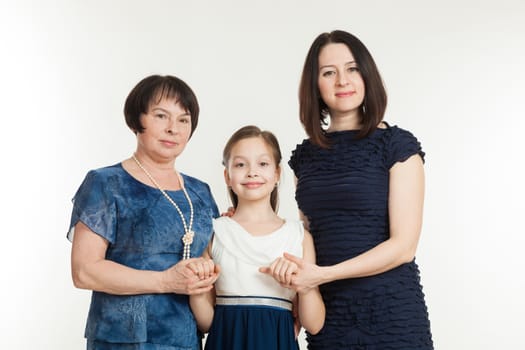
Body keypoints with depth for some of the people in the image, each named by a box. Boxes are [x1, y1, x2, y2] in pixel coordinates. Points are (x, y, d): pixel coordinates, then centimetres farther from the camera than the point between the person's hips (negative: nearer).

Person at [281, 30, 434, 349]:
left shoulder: (397, 145, -6)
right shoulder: (305, 155, 7)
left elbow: (403, 246, -12)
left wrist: (323, 274, -20)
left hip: (390, 312, -4)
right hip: (326, 313, 4)